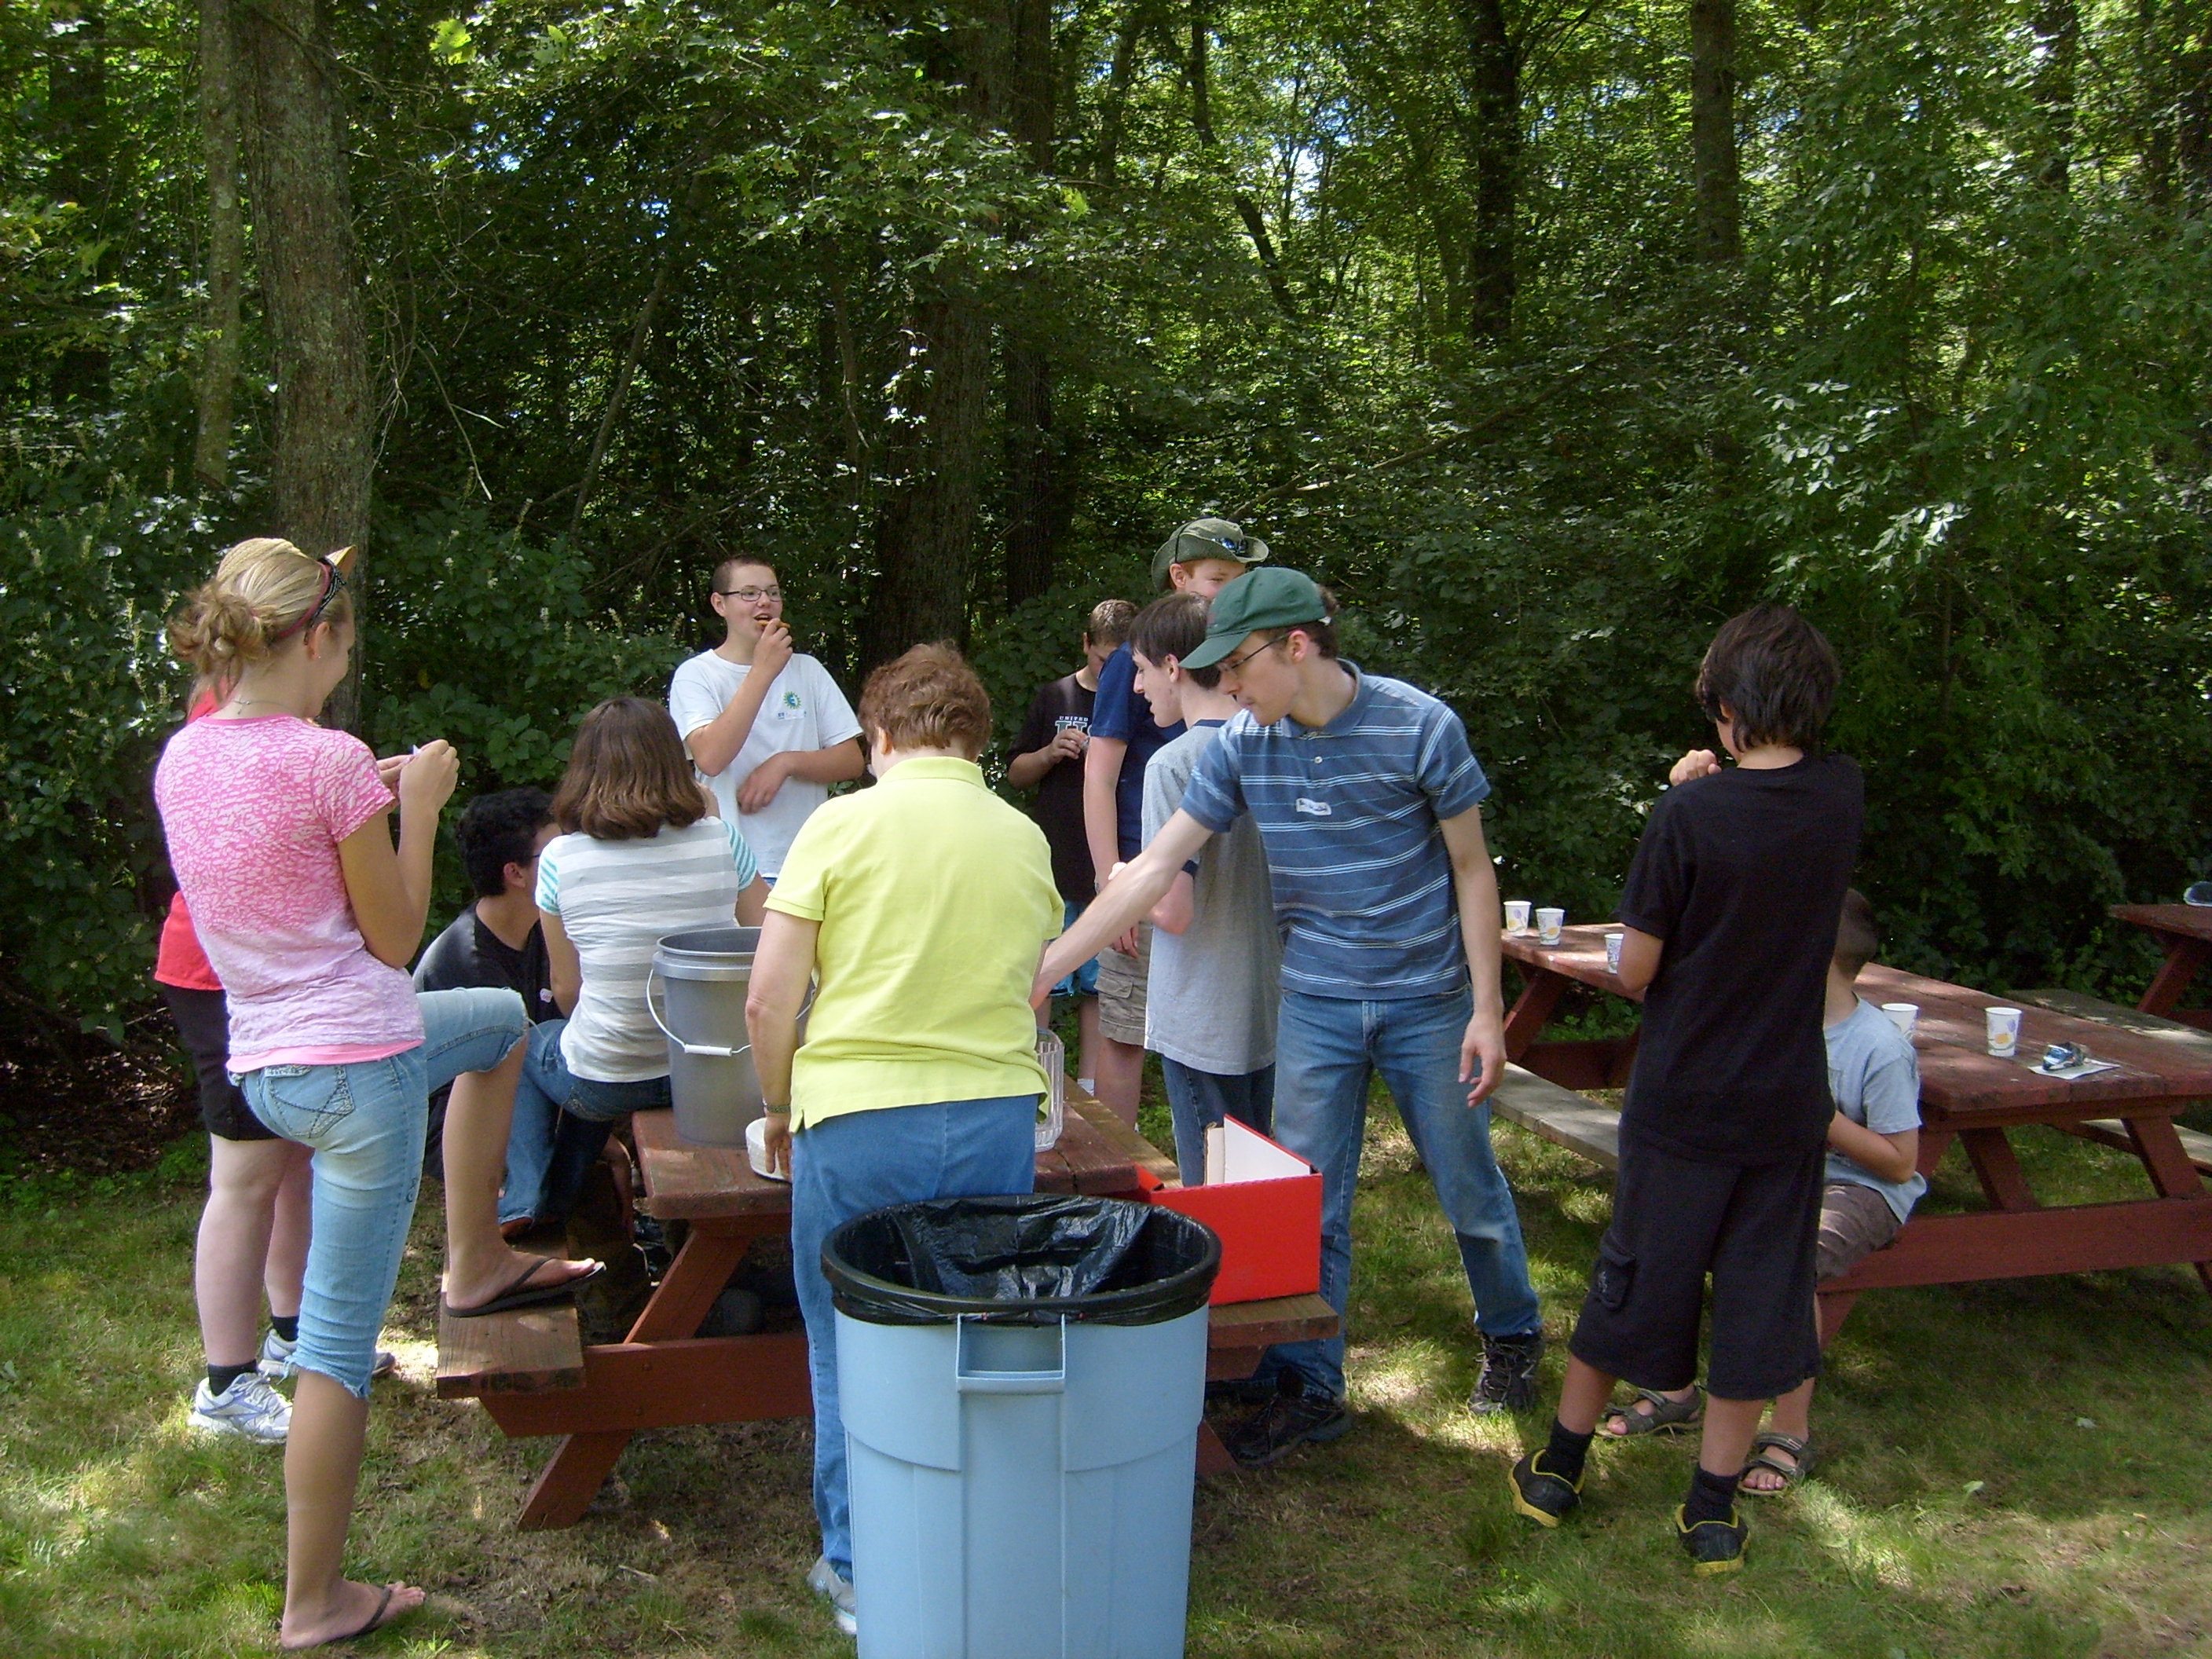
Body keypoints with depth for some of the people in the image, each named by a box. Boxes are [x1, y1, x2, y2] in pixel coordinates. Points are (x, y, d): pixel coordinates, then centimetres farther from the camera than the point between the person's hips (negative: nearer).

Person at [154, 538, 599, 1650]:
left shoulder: (181, 760, 4)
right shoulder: (331, 759, -19)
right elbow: (394, 939, -10)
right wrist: (417, 806, -2)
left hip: (262, 1063, 8)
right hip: (358, 1065, -8)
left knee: (500, 1019, 31)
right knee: (340, 1343, 3)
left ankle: (476, 1261, 32)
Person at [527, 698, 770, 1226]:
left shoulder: (561, 859, -9)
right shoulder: (721, 839, -6)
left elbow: (567, 993, -1)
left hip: (607, 1085, -2)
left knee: (527, 1049, 31)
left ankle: (530, 1211, 36)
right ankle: (558, 1202, 43)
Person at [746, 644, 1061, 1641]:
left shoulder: (843, 825, -4)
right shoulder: (1025, 839, 8)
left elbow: (769, 1000, -6)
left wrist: (780, 1108, 9)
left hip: (857, 1120, -3)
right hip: (997, 1118, 3)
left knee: (851, 1354, 14)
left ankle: (862, 1575, 24)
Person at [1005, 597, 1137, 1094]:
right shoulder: (1053, 699, 8)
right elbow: (1015, 774, 13)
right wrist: (1050, 754, -7)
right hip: (1052, 870, 0)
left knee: (1098, 987, 5)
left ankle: (1088, 1090, 13)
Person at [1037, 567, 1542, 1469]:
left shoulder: (1419, 727, -15)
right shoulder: (1241, 745, -7)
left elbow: (1471, 867, -6)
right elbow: (1153, 868, -5)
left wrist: (1487, 1008, -9)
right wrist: (1045, 967, -9)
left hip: (1428, 1000, -2)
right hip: (1315, 1004, 2)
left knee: (1469, 1189, 12)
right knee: (1308, 1203, 4)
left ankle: (1512, 1334, 38)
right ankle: (1309, 1387, 20)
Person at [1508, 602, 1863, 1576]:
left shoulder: (1691, 813, -18)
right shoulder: (1842, 796, -5)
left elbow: (1635, 971, -12)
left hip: (1681, 1101, -3)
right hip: (1788, 1102, 3)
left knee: (1633, 1280, 12)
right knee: (1759, 1294, 12)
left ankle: (1559, 1468, 28)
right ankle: (1713, 1510, 22)